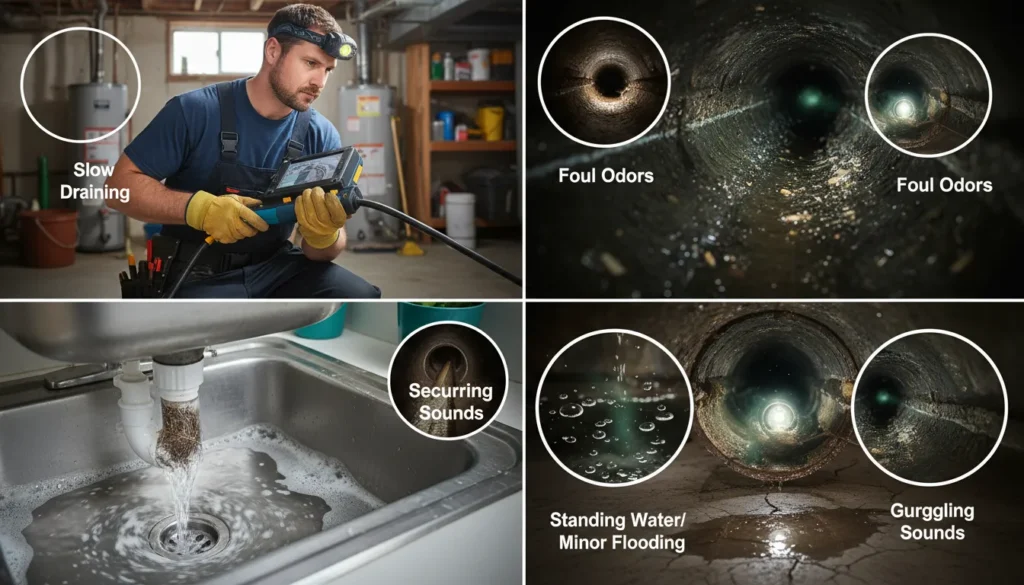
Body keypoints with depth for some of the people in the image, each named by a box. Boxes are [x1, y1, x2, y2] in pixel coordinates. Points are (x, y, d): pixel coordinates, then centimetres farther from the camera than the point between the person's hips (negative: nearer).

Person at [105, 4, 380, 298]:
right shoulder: (195, 111, -10)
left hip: (275, 269, 3)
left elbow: (322, 252, -1)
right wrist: (198, 207, -26)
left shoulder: (322, 137, -2)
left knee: (361, 298, -22)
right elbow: (121, 184, -9)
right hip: (199, 278, -3)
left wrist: (322, 234, -27)